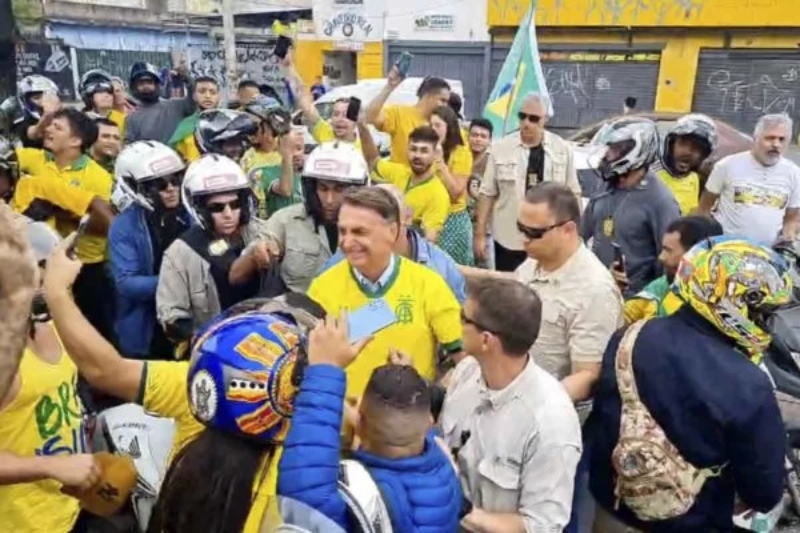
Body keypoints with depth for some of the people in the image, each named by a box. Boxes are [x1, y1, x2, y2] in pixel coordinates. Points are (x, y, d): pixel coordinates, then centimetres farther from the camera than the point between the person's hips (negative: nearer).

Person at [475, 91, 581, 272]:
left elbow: (573, 193, 7)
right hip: (509, 240, -1)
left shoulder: (562, 149, 1)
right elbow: (487, 194, 0)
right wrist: (480, 234, -2)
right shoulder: (500, 148, -3)